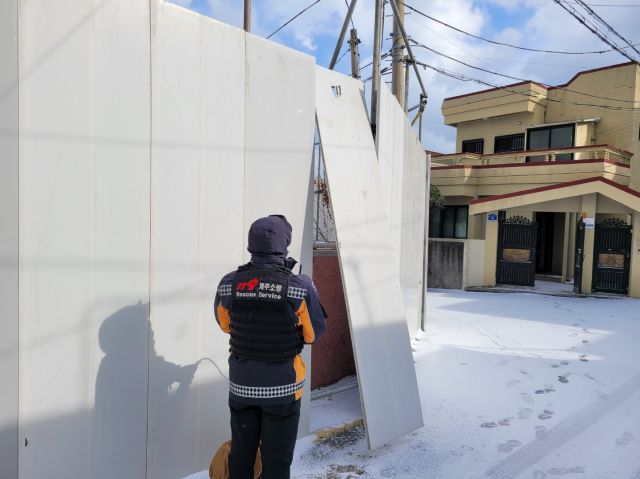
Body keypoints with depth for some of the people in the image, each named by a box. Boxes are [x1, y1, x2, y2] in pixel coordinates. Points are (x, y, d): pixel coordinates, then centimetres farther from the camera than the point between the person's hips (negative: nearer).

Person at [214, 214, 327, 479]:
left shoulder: (229, 284, -10)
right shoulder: (300, 287, -20)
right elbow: (314, 333, -8)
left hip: (241, 384, 3)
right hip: (282, 387, -3)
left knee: (241, 454, 21)